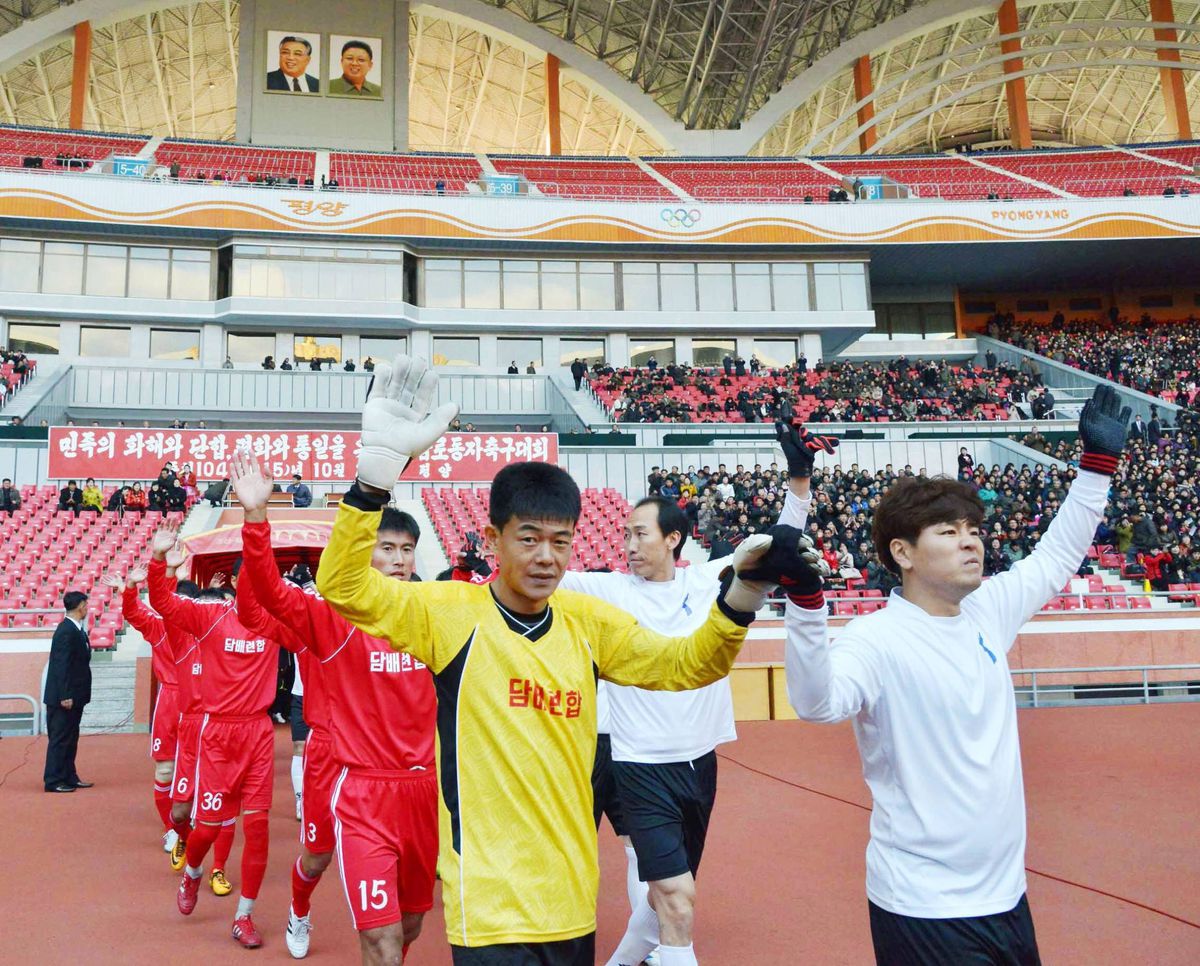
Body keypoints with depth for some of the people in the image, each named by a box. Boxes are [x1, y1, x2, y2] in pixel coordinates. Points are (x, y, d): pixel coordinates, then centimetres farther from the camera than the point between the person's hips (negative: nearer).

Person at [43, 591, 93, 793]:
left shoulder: (76, 630, 11)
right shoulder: (67, 631, -19)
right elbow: (61, 666, -22)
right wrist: (65, 696, -23)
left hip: (74, 696, 10)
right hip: (65, 698, -10)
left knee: (70, 739, 16)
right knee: (59, 739, -1)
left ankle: (69, 777, 24)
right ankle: (53, 781, 7)